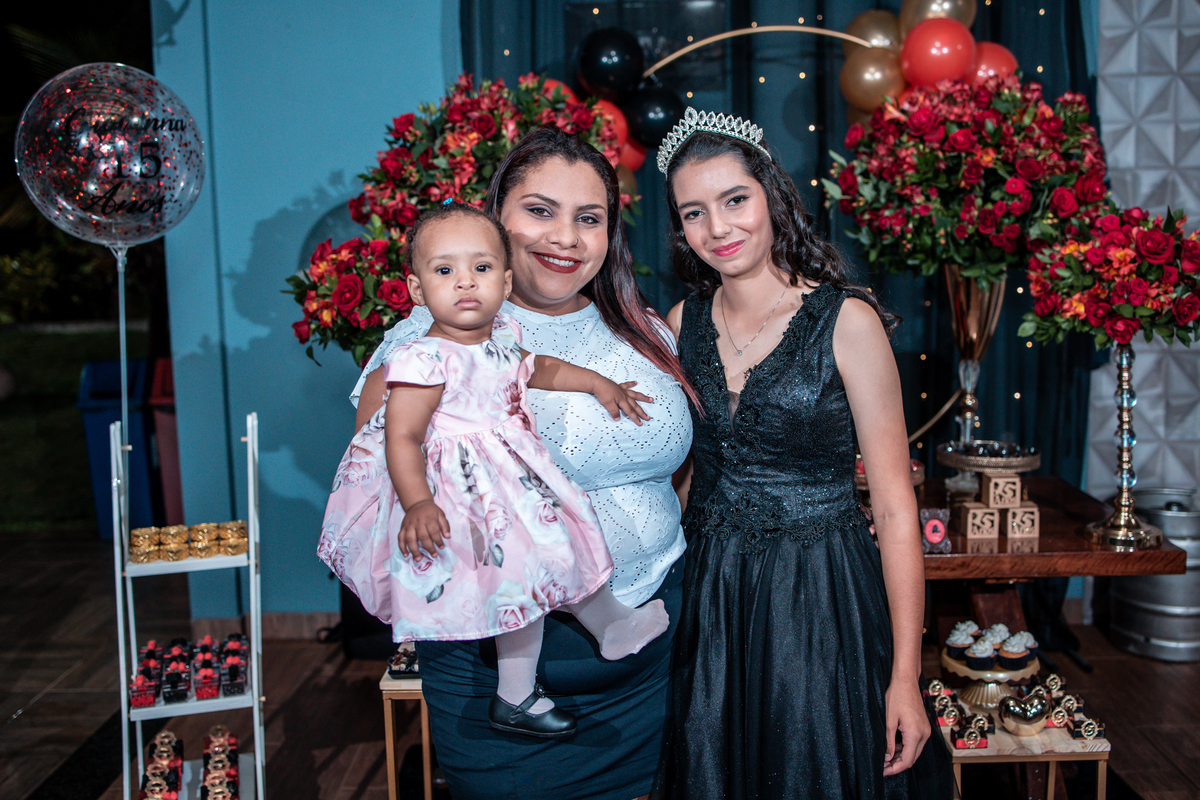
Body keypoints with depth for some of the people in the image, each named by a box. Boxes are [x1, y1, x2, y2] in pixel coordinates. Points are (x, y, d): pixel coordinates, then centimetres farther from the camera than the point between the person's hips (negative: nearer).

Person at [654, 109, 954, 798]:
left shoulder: (847, 321, -12)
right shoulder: (683, 323, 3)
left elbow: (895, 505, -11)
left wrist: (906, 676, -13)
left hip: (822, 601, -4)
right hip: (709, 603, 4)